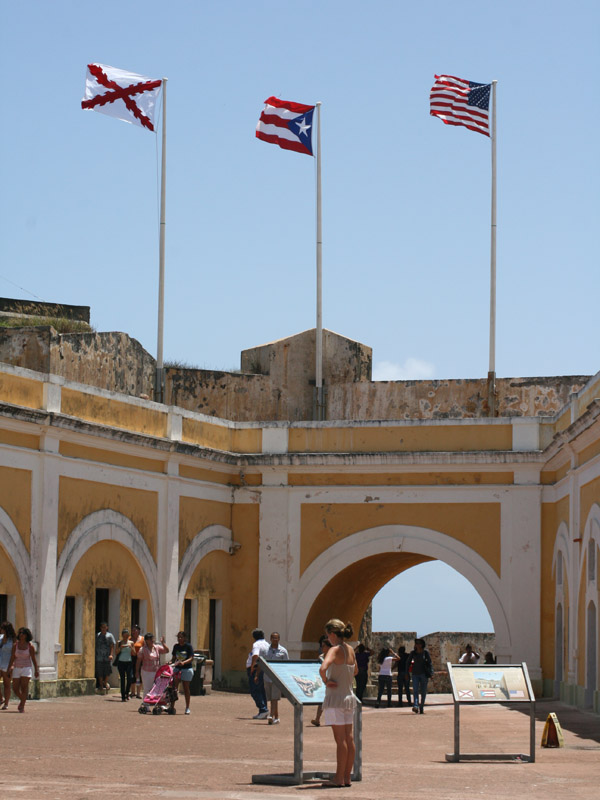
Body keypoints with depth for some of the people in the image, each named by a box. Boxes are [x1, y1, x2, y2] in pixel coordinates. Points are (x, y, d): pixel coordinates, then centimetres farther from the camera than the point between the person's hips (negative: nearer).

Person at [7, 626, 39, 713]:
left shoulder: (30, 646, -4)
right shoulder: (15, 645, 1)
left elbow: (33, 659, 2)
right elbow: (12, 658, 0)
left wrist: (36, 670, 3)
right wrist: (10, 667, -11)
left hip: (27, 668, -3)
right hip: (17, 669, 3)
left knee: (24, 687, -13)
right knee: (15, 688, 2)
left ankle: (22, 705, -8)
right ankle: (22, 699, 31)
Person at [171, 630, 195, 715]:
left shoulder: (188, 646, -5)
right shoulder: (176, 646, 9)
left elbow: (191, 658, -12)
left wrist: (184, 662, -28)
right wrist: (170, 662, -2)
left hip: (186, 669, -4)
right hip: (177, 668, 4)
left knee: (186, 688, 3)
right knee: (174, 687, -6)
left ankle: (187, 708, 11)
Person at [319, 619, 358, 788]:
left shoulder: (335, 650, -15)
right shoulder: (350, 650, 9)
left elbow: (323, 669, -32)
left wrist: (326, 681, -16)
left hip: (336, 697, -8)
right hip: (349, 696, 8)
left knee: (340, 740, -5)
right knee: (349, 738, 9)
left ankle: (339, 778, -2)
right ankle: (347, 777, 14)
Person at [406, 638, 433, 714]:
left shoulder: (425, 652, -2)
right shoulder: (413, 653, 1)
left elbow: (429, 663, -1)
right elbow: (408, 662, 11)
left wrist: (431, 673, -9)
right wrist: (407, 673, 7)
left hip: (424, 674, 0)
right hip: (415, 674, 0)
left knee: (423, 691, 5)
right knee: (415, 690, -15)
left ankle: (421, 707, 17)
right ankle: (415, 706, -30)